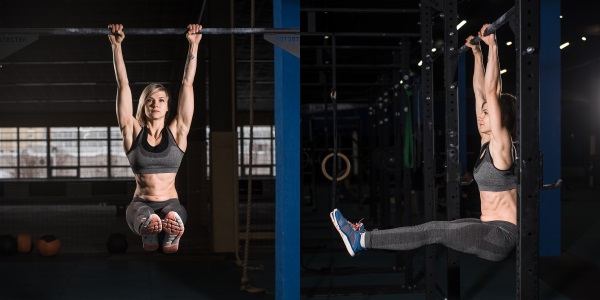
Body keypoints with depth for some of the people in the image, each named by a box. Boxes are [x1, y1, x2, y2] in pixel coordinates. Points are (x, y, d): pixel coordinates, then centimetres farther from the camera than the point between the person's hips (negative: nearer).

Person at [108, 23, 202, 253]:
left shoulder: (177, 132, 9)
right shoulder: (133, 133, 8)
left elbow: (187, 84, 6)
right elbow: (123, 85, 4)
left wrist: (193, 45, 3)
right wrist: (116, 46, -1)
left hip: (171, 203, 0)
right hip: (141, 204, 0)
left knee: (174, 218, -41)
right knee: (147, 220, -41)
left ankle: (170, 237, -22)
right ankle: (150, 236, -22)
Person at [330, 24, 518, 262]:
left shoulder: (501, 146, -13)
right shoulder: (487, 143, 10)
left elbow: (491, 92, -21)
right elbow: (479, 91, 15)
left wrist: (493, 48, -21)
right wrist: (477, 54, 17)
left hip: (501, 236, -9)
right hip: (489, 229, 9)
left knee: (434, 231, -14)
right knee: (434, 228, 0)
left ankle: (362, 241, -14)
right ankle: (364, 238, -2)